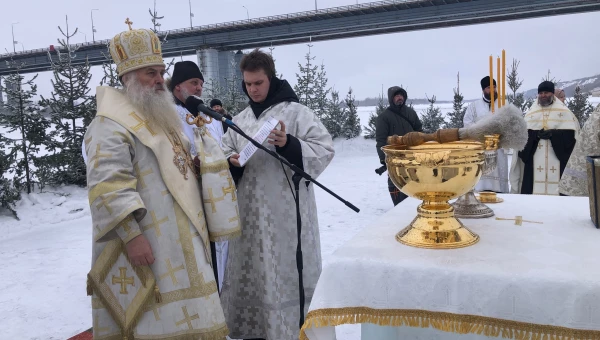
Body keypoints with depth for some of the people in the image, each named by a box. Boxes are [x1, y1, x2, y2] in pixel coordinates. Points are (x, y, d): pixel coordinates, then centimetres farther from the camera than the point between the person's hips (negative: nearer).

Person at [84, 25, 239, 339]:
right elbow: (107, 187, -22)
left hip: (179, 245, 9)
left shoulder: (162, 118, 19)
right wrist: (131, 234, -28)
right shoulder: (111, 125, -13)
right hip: (145, 246, -9)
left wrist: (196, 165, 9)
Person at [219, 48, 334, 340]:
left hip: (286, 209, -5)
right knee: (251, 267, 12)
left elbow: (324, 149, -8)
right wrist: (231, 161, -3)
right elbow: (225, 151, 19)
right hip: (250, 208, 6)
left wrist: (289, 144, -22)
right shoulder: (241, 119, 12)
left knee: (286, 270, -1)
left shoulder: (295, 111, -4)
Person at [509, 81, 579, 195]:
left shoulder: (563, 111, 8)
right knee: (535, 186, -4)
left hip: (557, 156, -1)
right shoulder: (532, 112, 12)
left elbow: (571, 131, -1)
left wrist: (553, 134, -14)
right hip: (535, 157, 1)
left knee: (555, 183, -7)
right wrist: (537, 134, -16)